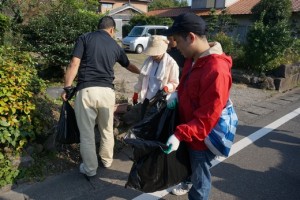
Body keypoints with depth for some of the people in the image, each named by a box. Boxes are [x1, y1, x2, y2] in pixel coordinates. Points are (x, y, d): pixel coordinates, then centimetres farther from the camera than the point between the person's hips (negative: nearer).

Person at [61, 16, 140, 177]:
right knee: (107, 130, 21)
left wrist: (67, 88, 0)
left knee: (86, 132, 10)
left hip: (86, 91, -2)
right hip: (107, 91, 3)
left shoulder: (84, 38, 6)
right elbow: (128, 65, 30)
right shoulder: (115, 45, 15)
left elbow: (74, 64, -5)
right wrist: (142, 72, 49)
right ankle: (107, 160, 39)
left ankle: (90, 169, 23)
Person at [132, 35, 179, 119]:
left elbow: (175, 83, -11)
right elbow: (141, 77, 12)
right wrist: (136, 92, 16)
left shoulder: (171, 63, -14)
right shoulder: (148, 60, 3)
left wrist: (167, 87, -32)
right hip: (147, 98, 5)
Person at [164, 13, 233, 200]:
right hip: (190, 132, 9)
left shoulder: (216, 70, -30)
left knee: (199, 179, 13)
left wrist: (180, 134, -33)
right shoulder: (194, 59, 1)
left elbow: (208, 116, -30)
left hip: (203, 137, -9)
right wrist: (177, 94, -3)